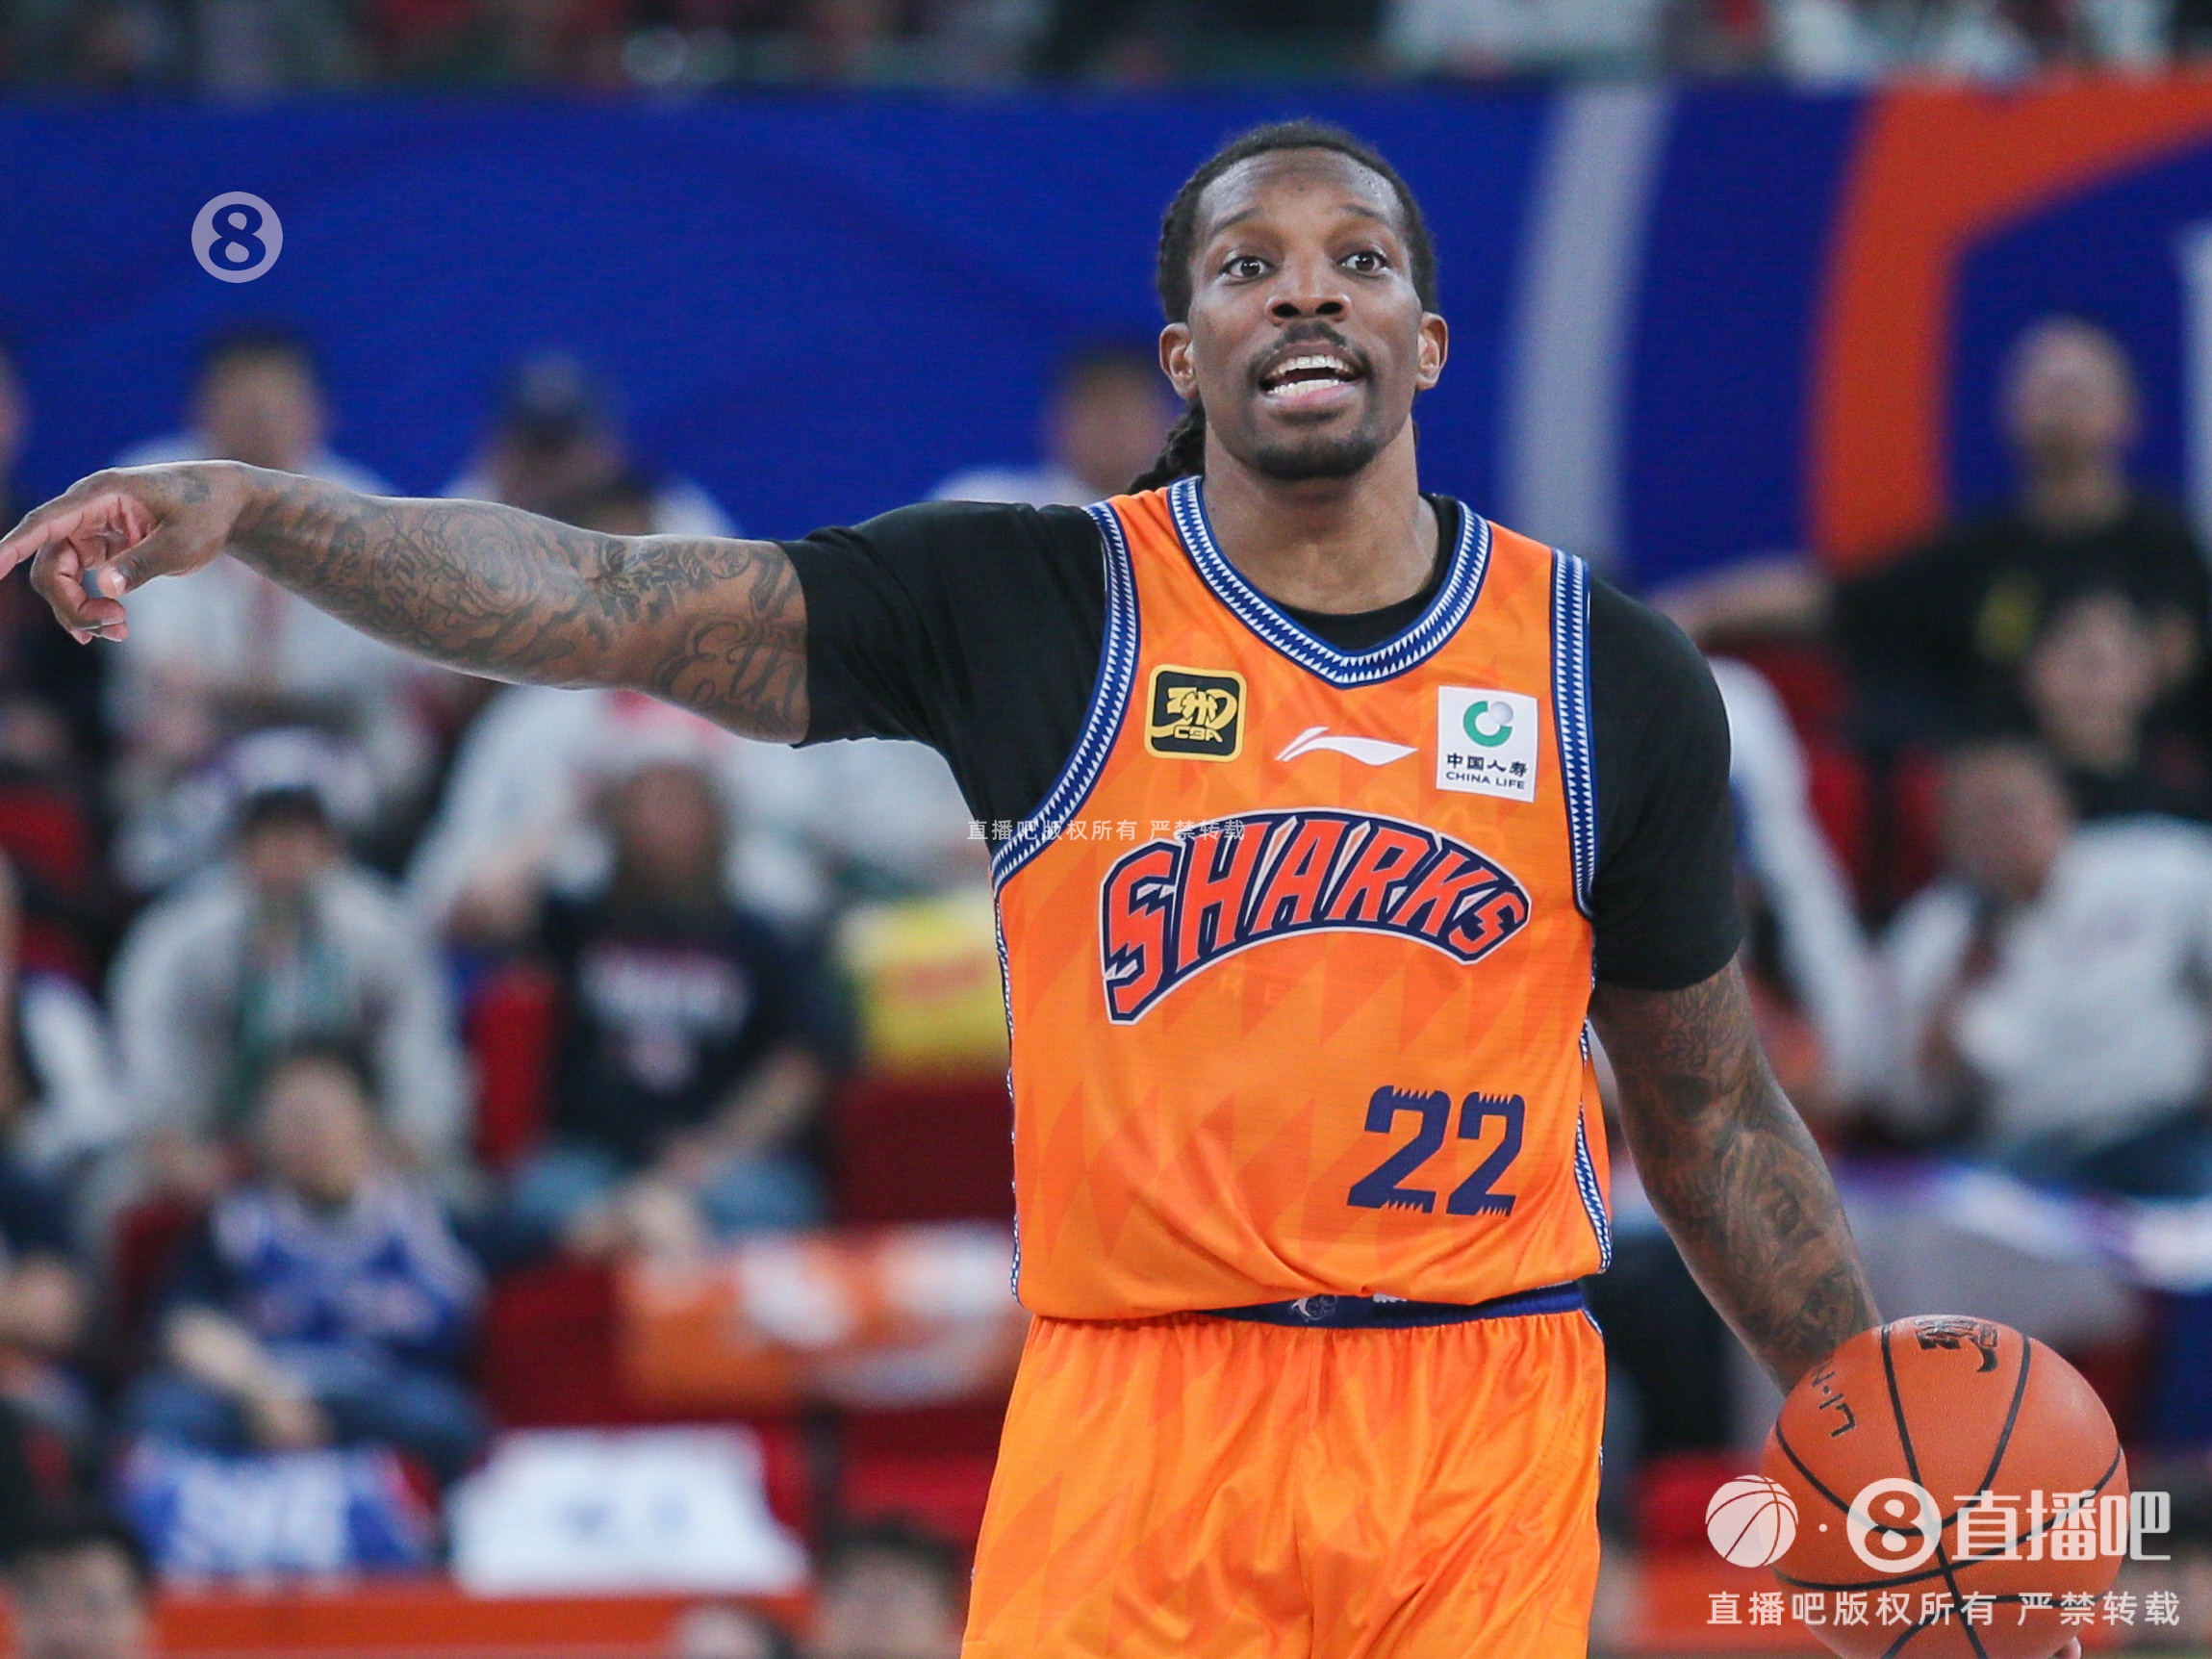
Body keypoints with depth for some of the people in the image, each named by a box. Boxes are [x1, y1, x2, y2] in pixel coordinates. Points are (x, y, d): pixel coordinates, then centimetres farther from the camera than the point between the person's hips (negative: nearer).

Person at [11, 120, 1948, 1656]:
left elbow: (1711, 1106, 16)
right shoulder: (1031, 609, 0)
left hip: (1482, 1433, 1)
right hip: (1138, 1417, -1)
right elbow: (610, 600, -9)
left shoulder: (1614, 676, 6)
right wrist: (254, 507, -22)